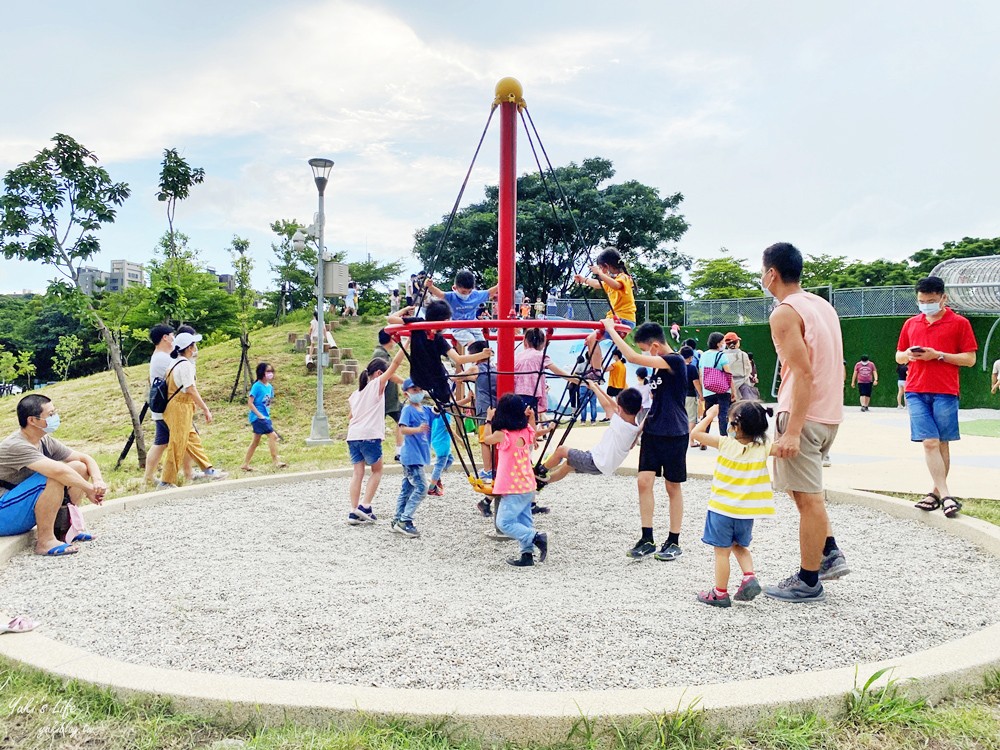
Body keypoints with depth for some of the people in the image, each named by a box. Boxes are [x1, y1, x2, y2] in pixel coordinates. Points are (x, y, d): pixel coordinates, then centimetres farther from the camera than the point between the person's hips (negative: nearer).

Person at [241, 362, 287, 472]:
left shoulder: (269, 387, 9)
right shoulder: (257, 386, -13)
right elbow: (250, 403, -16)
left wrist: (267, 415, 10)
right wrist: (260, 415, -18)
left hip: (265, 417, 8)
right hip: (257, 417, -8)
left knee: (256, 441, 12)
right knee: (273, 435, -15)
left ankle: (245, 464, 21)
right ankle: (276, 460, -11)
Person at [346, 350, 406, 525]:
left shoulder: (355, 394, 21)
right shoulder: (378, 384, 1)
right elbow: (395, 363, -5)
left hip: (353, 436, 6)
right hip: (370, 436, -6)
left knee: (358, 473, 7)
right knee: (377, 471, 11)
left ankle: (353, 512, 0)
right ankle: (365, 507, 1)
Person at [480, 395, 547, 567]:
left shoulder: (502, 435, -17)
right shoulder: (527, 431, 1)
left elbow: (486, 439, 5)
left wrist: (489, 420, 17)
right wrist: (531, 417, 20)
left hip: (514, 489, -7)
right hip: (528, 486, 8)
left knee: (505, 522, -5)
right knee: (523, 523, 13)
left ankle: (535, 537, -15)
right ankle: (527, 554, 12)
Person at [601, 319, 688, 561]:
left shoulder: (675, 361, -16)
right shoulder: (658, 365, 11)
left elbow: (633, 358, -25)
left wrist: (611, 330, -18)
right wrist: (645, 422, 20)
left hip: (674, 433, -7)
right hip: (653, 431, 7)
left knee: (673, 486, 3)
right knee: (644, 481, 0)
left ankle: (674, 542, 15)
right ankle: (647, 539, 7)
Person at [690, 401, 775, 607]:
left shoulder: (726, 444, -13)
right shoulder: (763, 448, -7)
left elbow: (696, 433, -8)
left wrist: (709, 416, 3)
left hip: (722, 509, -4)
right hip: (746, 512, 4)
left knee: (722, 551, 5)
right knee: (740, 546, 24)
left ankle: (720, 593, 11)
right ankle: (749, 577, 5)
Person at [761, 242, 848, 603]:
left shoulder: (785, 313, -13)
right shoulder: (823, 305, 14)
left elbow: (803, 373, -21)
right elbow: (835, 367, 17)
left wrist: (792, 431, -23)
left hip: (802, 414, -9)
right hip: (829, 413, 9)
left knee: (807, 496, 0)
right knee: (805, 488, 24)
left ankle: (808, 582, 10)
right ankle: (830, 554, 22)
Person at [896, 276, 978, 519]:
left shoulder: (959, 323, 2)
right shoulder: (911, 323, 13)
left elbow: (970, 359, -2)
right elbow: (898, 356, 19)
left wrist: (938, 355, -13)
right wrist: (909, 354, -4)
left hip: (945, 392, -2)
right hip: (916, 392, 2)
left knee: (942, 443, 4)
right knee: (929, 442, -6)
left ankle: (937, 491, 15)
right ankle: (945, 495, -6)